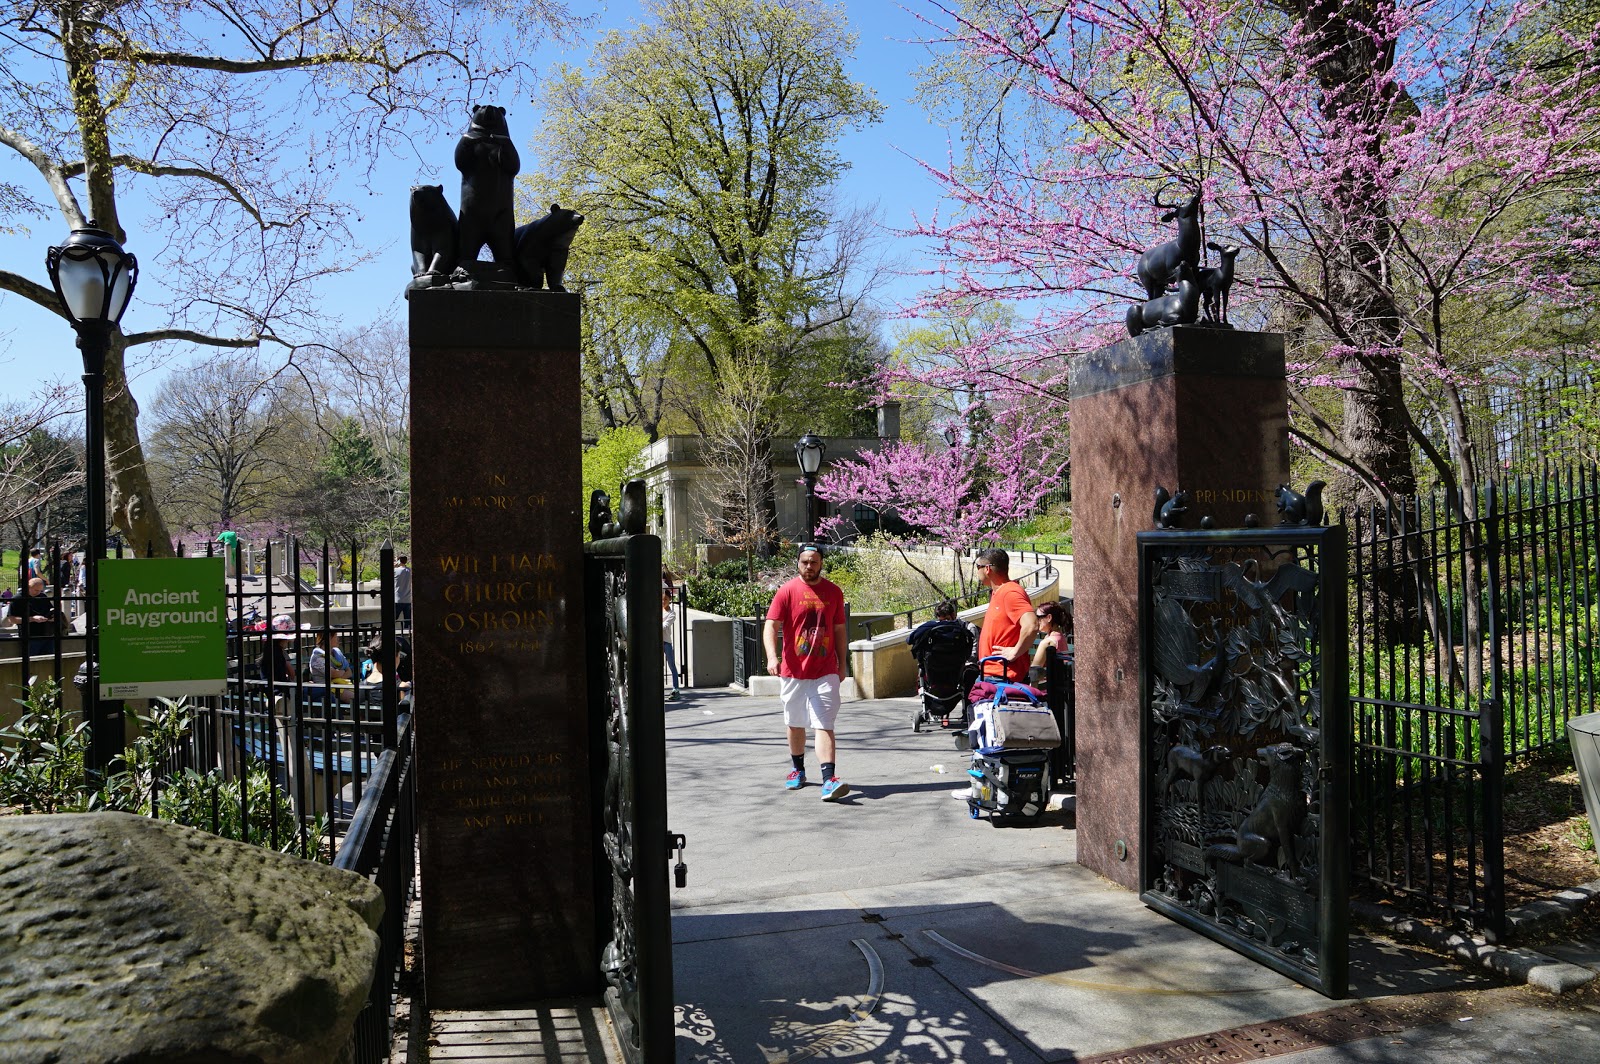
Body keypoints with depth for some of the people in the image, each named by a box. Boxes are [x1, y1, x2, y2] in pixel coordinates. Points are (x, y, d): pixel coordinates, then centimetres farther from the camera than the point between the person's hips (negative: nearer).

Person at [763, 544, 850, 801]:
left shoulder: (834, 592, 6)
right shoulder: (787, 591, -3)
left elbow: (839, 630, 13)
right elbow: (771, 626, -10)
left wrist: (842, 664, 12)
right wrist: (772, 656, -27)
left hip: (826, 672, 0)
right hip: (793, 671, 0)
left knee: (824, 725, -10)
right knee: (795, 723, 15)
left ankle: (829, 780, -17)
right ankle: (798, 770, 34)